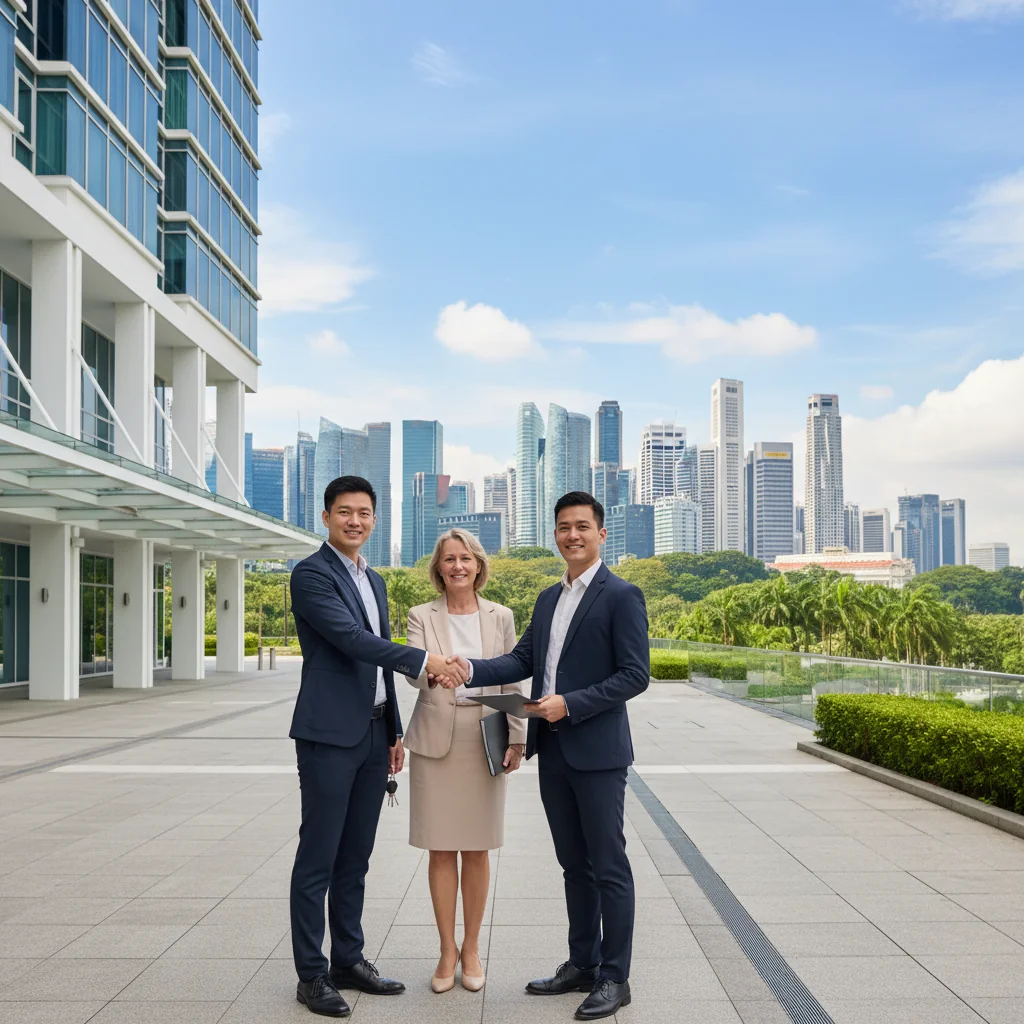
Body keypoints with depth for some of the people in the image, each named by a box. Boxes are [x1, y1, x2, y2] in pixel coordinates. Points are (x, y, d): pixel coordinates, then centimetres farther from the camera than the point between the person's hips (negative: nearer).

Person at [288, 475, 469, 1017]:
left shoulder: (374, 581, 17)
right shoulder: (311, 573, -8)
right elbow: (351, 639, -20)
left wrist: (394, 732, 19)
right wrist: (423, 660, -26)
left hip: (372, 734, 8)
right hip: (329, 734, -8)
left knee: (355, 857, 14)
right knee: (318, 859, -1)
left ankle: (349, 960, 23)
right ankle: (311, 974, 7)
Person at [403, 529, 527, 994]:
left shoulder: (500, 617, 6)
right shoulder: (422, 617, 3)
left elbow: (511, 682, 7)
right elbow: (413, 673, -12)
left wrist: (516, 738, 0)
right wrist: (430, 670, -35)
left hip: (485, 740, 1)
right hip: (436, 740, 0)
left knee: (477, 849, 6)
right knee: (441, 850, 4)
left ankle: (471, 948, 19)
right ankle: (447, 949, 17)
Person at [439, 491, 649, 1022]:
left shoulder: (621, 596, -9)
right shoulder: (548, 598, 14)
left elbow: (635, 674, -14)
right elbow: (522, 660, 10)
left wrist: (570, 704, -19)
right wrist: (471, 670, -7)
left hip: (597, 752, -7)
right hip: (553, 751, 7)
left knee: (609, 868, 1)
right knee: (574, 865, 16)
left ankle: (614, 978, 11)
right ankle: (582, 964, 27)